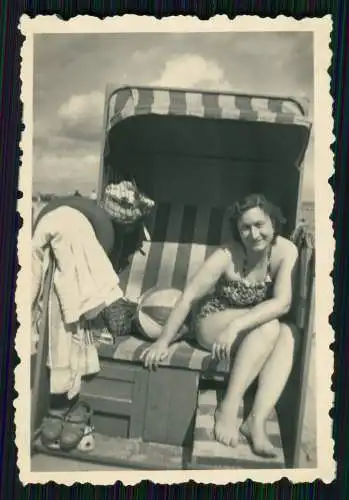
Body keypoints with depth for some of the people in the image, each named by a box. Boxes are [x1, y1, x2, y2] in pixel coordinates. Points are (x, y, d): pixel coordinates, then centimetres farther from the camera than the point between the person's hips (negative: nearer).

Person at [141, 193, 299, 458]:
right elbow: (189, 296, -22)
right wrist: (164, 341, -27)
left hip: (257, 333, 3)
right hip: (213, 325, -3)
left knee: (289, 334, -28)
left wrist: (236, 326, -38)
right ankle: (228, 407, -27)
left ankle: (257, 420, -32)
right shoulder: (227, 256, -22)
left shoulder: (286, 251, -17)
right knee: (268, 326, -31)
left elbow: (283, 303, -27)